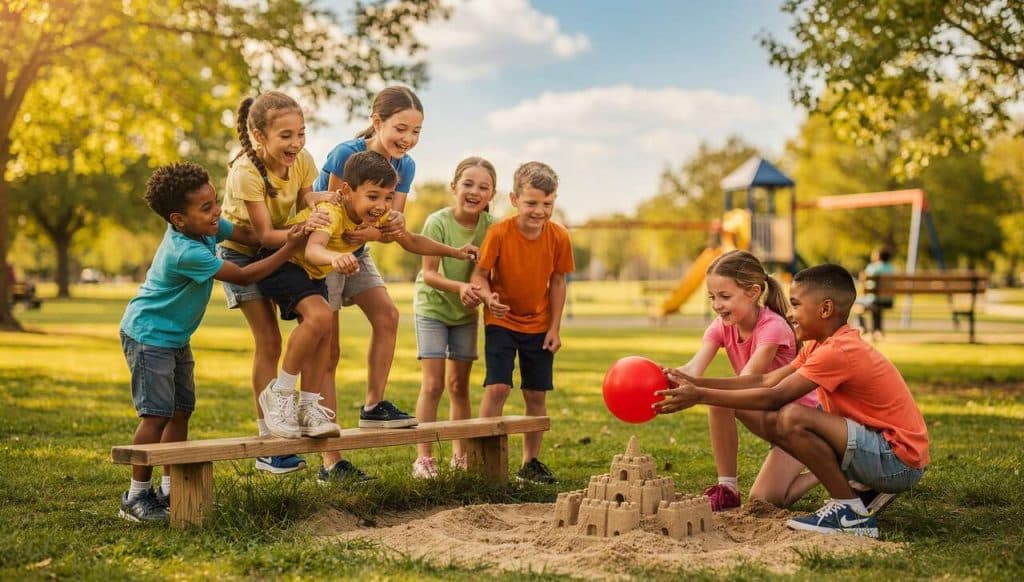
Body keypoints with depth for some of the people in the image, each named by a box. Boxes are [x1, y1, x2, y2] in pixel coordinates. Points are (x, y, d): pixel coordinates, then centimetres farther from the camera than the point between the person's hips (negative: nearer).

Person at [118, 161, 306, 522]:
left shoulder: (206, 226, -6)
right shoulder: (186, 253, -30)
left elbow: (251, 237, 3)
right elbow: (243, 276, -24)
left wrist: (285, 236, -16)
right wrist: (290, 249, -24)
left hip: (176, 337, 10)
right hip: (149, 335, -10)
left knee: (181, 411, 10)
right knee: (157, 414, -9)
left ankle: (169, 489, 18)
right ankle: (136, 497, 0)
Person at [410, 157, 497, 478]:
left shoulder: (491, 225, -12)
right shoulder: (438, 222, -22)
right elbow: (429, 273, -22)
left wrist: (481, 291, -28)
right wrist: (459, 287, -37)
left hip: (466, 312, 4)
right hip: (432, 308, -4)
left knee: (459, 385, 11)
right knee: (433, 384, -9)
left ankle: (461, 455, 22)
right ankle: (423, 457, -2)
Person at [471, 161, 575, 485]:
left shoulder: (559, 237, -10)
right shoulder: (499, 233, -20)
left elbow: (557, 282, 0)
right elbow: (480, 273, -13)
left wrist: (555, 327, -1)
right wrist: (488, 297, -35)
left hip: (539, 326, 3)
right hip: (502, 322, -3)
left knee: (537, 395, 8)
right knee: (497, 388, -15)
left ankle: (531, 463, 23)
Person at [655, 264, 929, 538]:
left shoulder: (839, 351, -20)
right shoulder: (820, 345, 10)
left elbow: (774, 397, -24)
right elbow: (766, 381, 3)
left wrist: (699, 395, -22)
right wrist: (695, 382, -5)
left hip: (899, 460, -10)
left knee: (791, 418, -25)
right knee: (772, 423, 6)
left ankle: (852, 511, -11)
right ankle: (865, 489, 11)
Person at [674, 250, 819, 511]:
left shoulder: (773, 327, -27)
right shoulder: (721, 326, -9)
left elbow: (748, 378, -41)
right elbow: (694, 368, -27)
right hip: (768, 411, 6)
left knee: (764, 499, -17)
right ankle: (727, 488, -13)